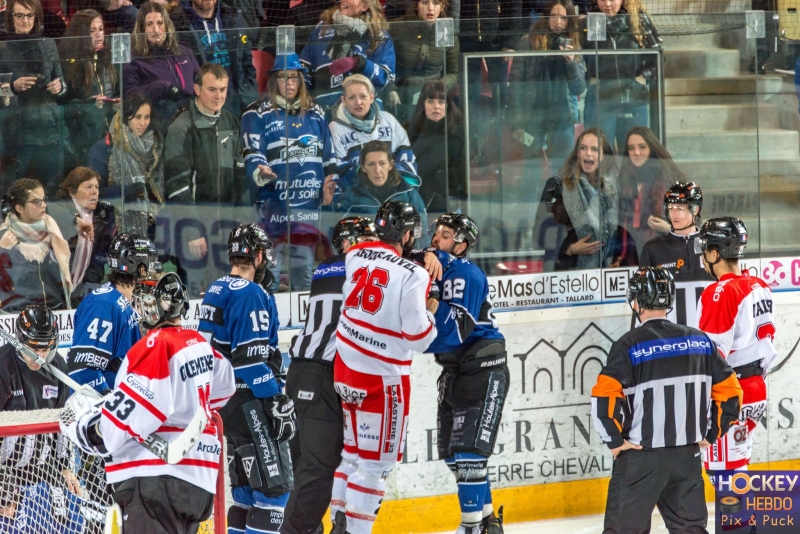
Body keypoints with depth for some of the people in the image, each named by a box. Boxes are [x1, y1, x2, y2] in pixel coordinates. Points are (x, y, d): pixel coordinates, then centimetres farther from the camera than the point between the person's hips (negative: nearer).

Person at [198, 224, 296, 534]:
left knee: (248, 486, 15)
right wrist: (277, 401, -19)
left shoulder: (216, 291, 13)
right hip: (249, 400, -10)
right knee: (275, 485, -10)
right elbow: (253, 357, -21)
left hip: (222, 398, 10)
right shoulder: (250, 294, -15)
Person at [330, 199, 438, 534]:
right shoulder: (412, 275, -17)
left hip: (345, 368, 7)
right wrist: (429, 313, 4)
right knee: (376, 461, 1)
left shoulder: (355, 256, 0)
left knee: (354, 452, 20)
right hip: (382, 378, -7)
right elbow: (418, 338, -18)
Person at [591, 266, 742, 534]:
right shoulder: (700, 341, 3)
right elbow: (729, 392, 7)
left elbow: (604, 398, -21)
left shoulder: (630, 345, -12)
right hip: (688, 458, 5)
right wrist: (710, 434, 14)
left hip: (641, 457, -4)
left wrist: (615, 440, -8)